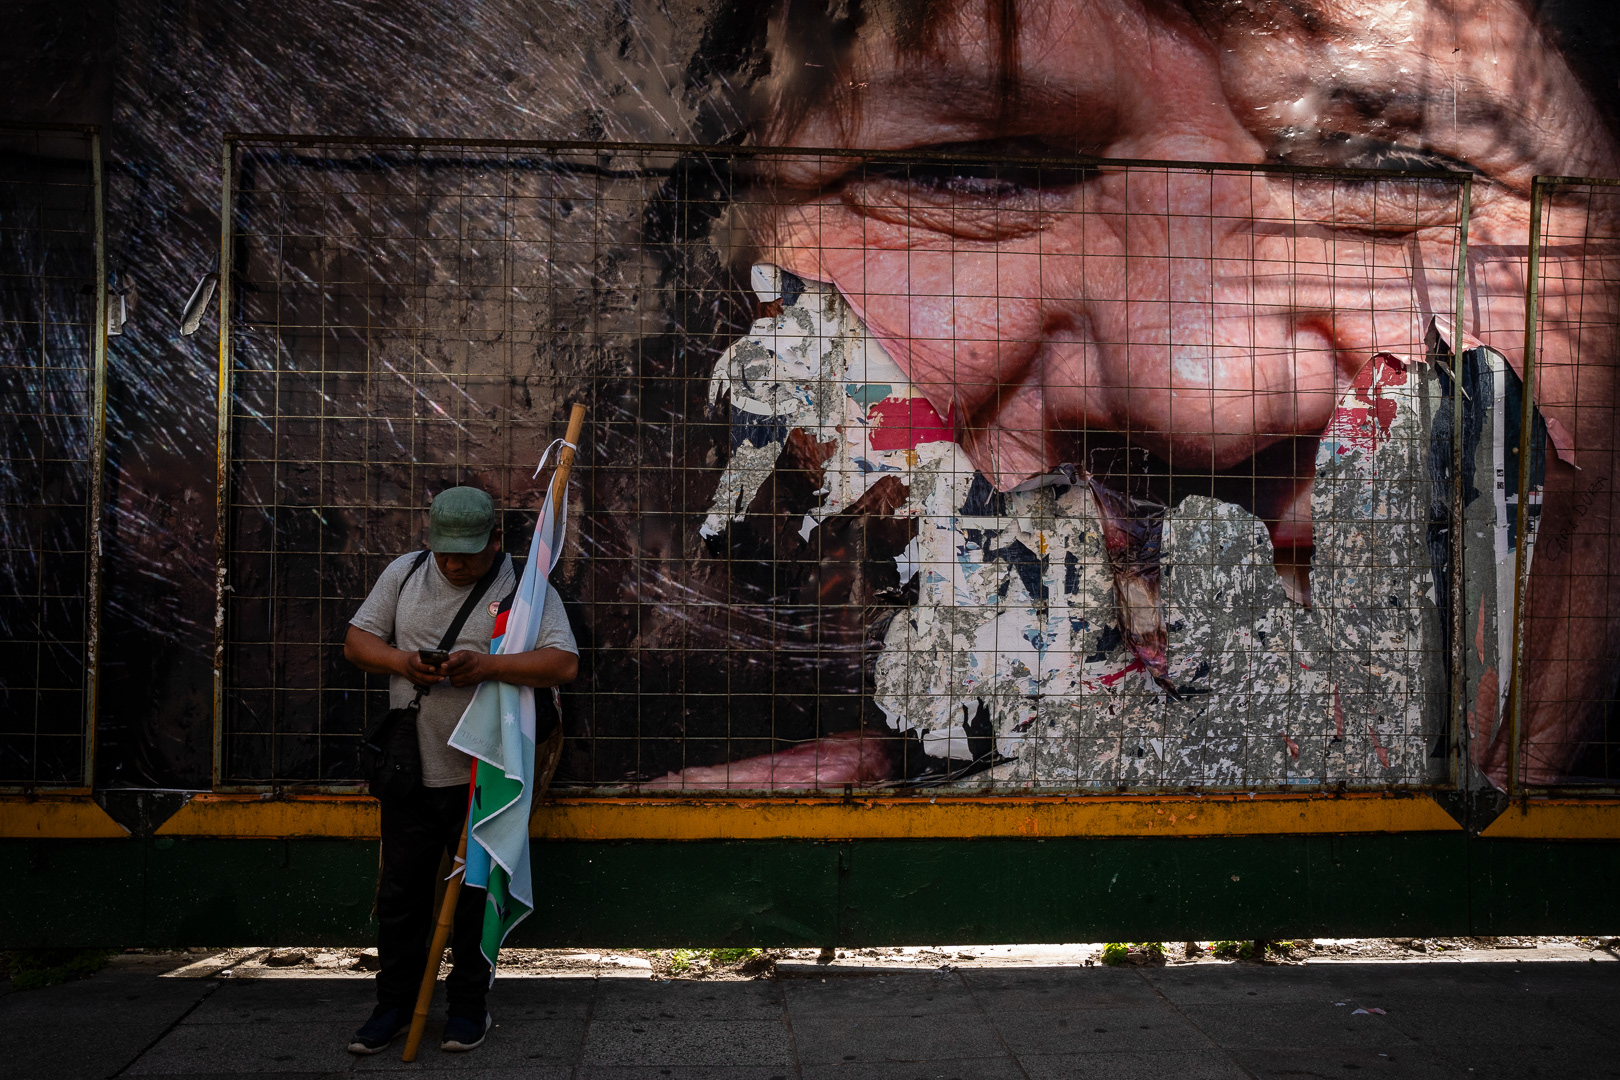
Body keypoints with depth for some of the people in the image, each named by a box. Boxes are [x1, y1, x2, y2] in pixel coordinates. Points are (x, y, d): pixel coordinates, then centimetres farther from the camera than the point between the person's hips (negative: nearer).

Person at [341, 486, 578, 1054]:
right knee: (400, 892, 10)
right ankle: (395, 1002, 26)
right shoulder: (404, 573, 6)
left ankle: (468, 1005, 24)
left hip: (484, 777, -3)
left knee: (476, 894, 7)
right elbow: (356, 641, 9)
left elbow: (563, 664, -16)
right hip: (411, 770, 3)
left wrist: (488, 665, -28)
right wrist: (400, 661, -12)